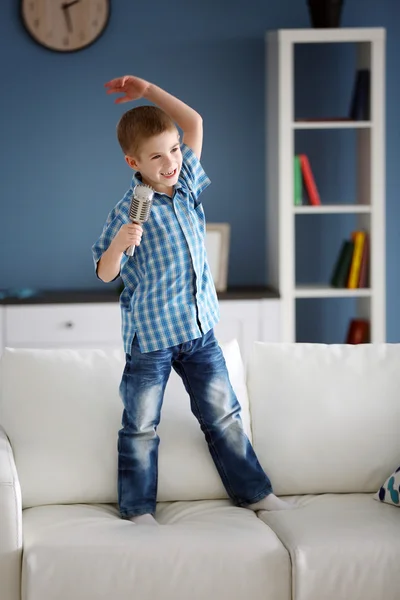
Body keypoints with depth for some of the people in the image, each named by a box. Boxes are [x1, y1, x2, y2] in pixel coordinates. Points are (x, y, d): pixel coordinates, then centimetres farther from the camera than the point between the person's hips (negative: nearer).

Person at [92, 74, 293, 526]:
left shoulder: (186, 183, 3)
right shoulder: (129, 210, -14)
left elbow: (194, 123, 11)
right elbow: (105, 273, -11)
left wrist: (149, 91, 5)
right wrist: (119, 243, -31)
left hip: (199, 328, 5)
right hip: (149, 335, -5)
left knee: (222, 413, 13)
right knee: (141, 427, 7)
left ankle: (253, 492, 23)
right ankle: (137, 508, 18)